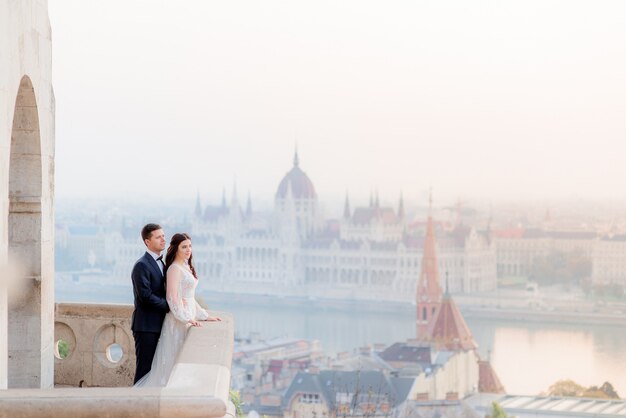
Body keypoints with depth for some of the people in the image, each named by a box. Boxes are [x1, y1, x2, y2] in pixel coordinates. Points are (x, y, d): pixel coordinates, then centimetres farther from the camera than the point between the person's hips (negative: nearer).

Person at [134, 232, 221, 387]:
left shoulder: (186, 268, 15)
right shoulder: (174, 268, -12)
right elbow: (172, 298, -19)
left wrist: (205, 316, 15)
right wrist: (187, 318, -24)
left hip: (187, 317, 9)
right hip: (179, 320, -9)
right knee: (175, 361, -7)